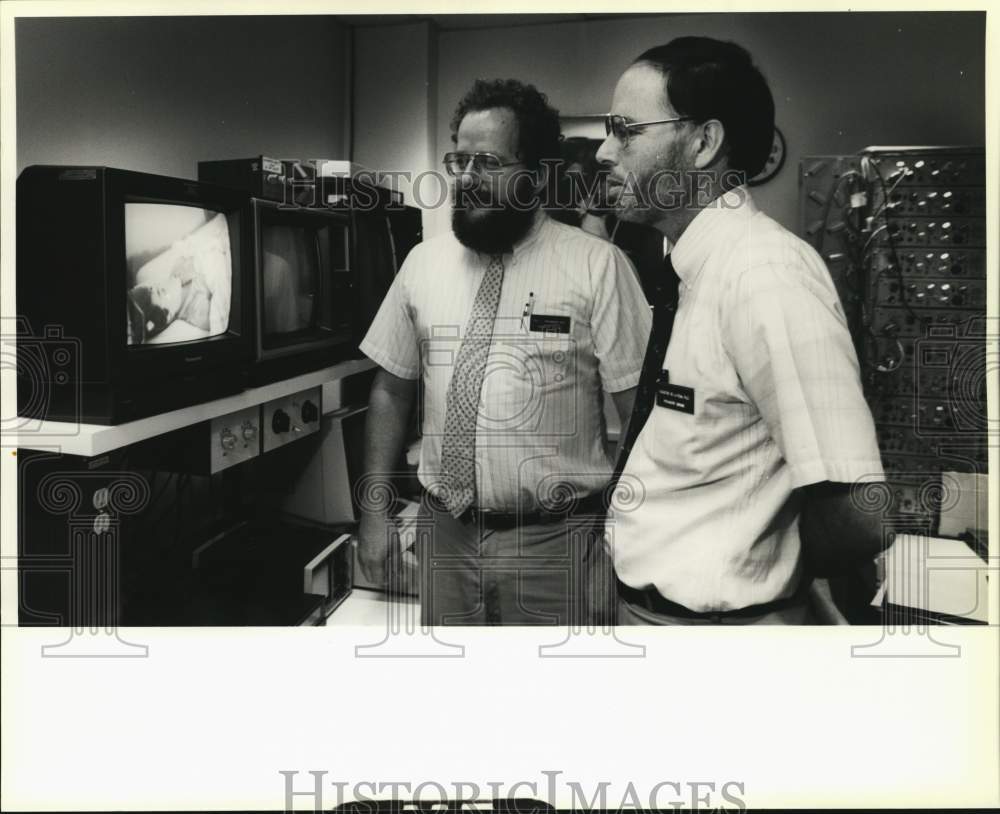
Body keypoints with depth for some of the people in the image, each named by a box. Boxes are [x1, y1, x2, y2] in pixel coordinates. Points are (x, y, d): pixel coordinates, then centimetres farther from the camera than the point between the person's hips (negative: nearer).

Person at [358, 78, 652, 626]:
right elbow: (391, 391, 10)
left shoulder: (598, 266, -8)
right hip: (444, 533, 4)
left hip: (551, 540, -3)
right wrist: (374, 508, 7)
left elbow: (640, 407, -8)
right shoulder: (422, 263, 5)